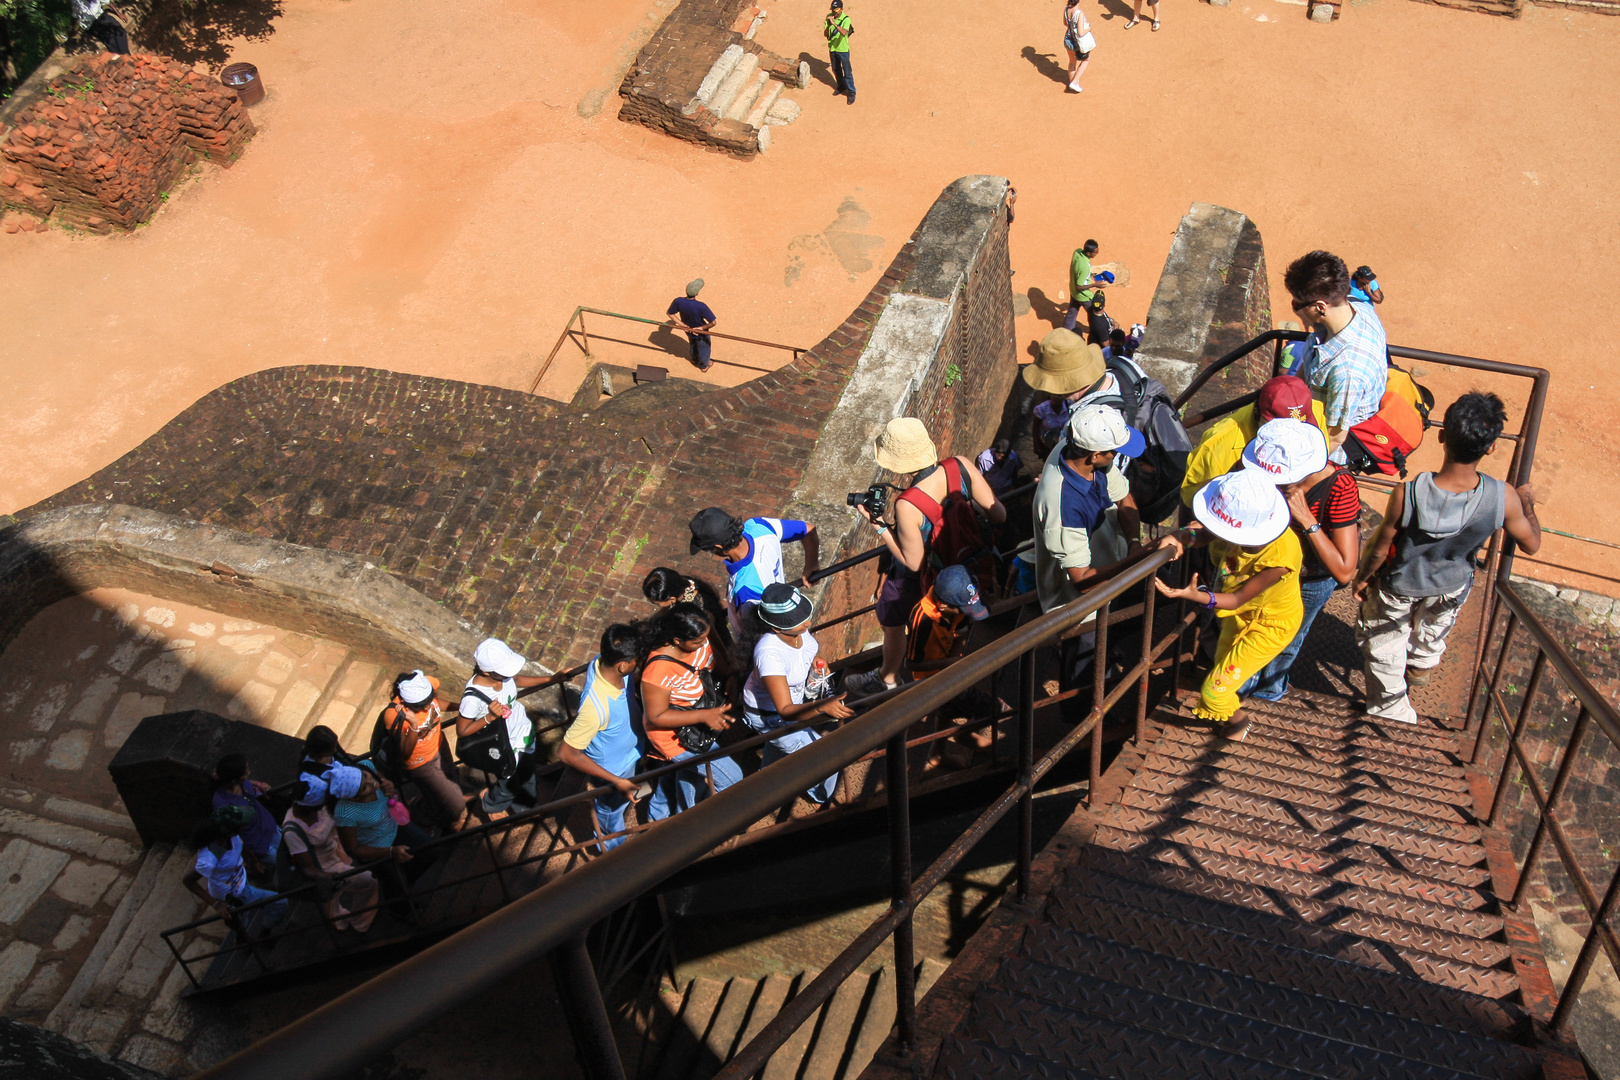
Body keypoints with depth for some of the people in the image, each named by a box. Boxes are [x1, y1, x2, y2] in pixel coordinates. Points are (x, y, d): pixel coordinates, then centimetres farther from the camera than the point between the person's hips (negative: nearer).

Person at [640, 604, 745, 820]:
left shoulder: (700, 641, -19)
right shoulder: (659, 670, -40)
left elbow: (716, 657, 3)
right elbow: (656, 717, -30)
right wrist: (705, 716, -34)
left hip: (695, 726, 8)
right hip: (676, 736, -8)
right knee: (730, 778, 1)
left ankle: (658, 815, 61)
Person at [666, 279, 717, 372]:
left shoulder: (678, 301, -29)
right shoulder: (701, 306, -41)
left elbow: (670, 313, -11)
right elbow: (713, 323, -36)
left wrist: (683, 325, -9)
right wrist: (702, 328, -19)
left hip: (689, 331, 4)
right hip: (701, 333, -4)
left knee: (693, 344, 37)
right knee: (703, 348, 28)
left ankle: (694, 359, 65)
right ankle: (704, 365, 55)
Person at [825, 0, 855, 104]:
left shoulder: (846, 19, -21)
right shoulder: (829, 17, -6)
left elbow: (844, 32, -39)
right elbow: (825, 34, -8)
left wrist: (835, 24, -49)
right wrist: (828, 25, -26)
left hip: (843, 49, -5)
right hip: (832, 49, 5)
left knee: (847, 73, 1)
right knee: (836, 70, 22)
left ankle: (852, 93, 15)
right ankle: (841, 87, 44)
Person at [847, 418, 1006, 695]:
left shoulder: (907, 506, -43)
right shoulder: (961, 467, -28)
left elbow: (913, 562, -28)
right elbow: (999, 515, -17)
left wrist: (877, 524, -25)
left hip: (915, 578, -5)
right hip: (957, 563, 5)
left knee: (892, 626, 27)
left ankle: (887, 679, 53)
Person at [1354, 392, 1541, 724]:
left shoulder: (1406, 495, -40)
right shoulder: (1504, 498, -34)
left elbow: (1379, 551, -22)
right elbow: (1532, 544, -13)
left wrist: (1362, 578, -1)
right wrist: (1527, 503, 5)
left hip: (1398, 587, -2)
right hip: (1452, 587, 3)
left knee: (1385, 646, 26)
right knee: (1432, 632, 37)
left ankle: (1390, 707, 47)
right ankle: (1422, 665, 66)